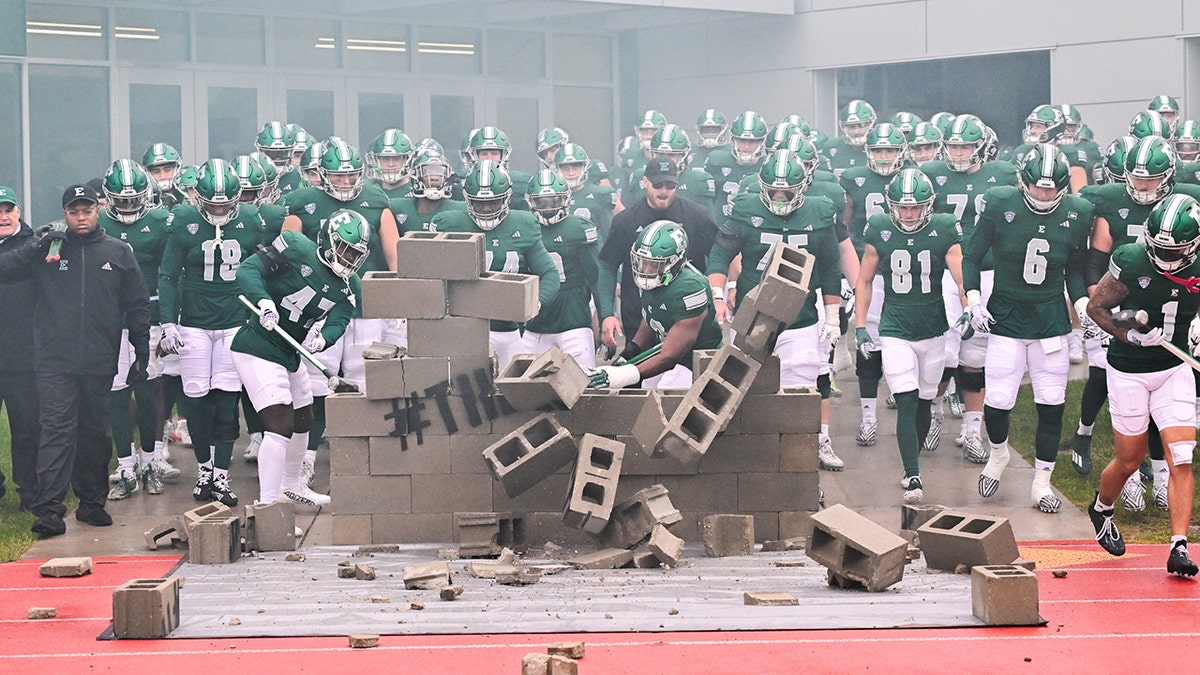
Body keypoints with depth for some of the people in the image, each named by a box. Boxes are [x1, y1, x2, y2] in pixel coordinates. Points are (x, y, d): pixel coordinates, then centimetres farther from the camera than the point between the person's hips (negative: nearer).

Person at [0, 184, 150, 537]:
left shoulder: (118, 252, 9)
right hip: (54, 361, -2)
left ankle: (92, 502, 22)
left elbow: (137, 306, 13)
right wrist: (37, 247, -13)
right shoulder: (47, 250, 6)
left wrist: (142, 351, 8)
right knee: (57, 429, -10)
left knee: (95, 432, 10)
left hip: (100, 362, 2)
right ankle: (49, 508, -15)